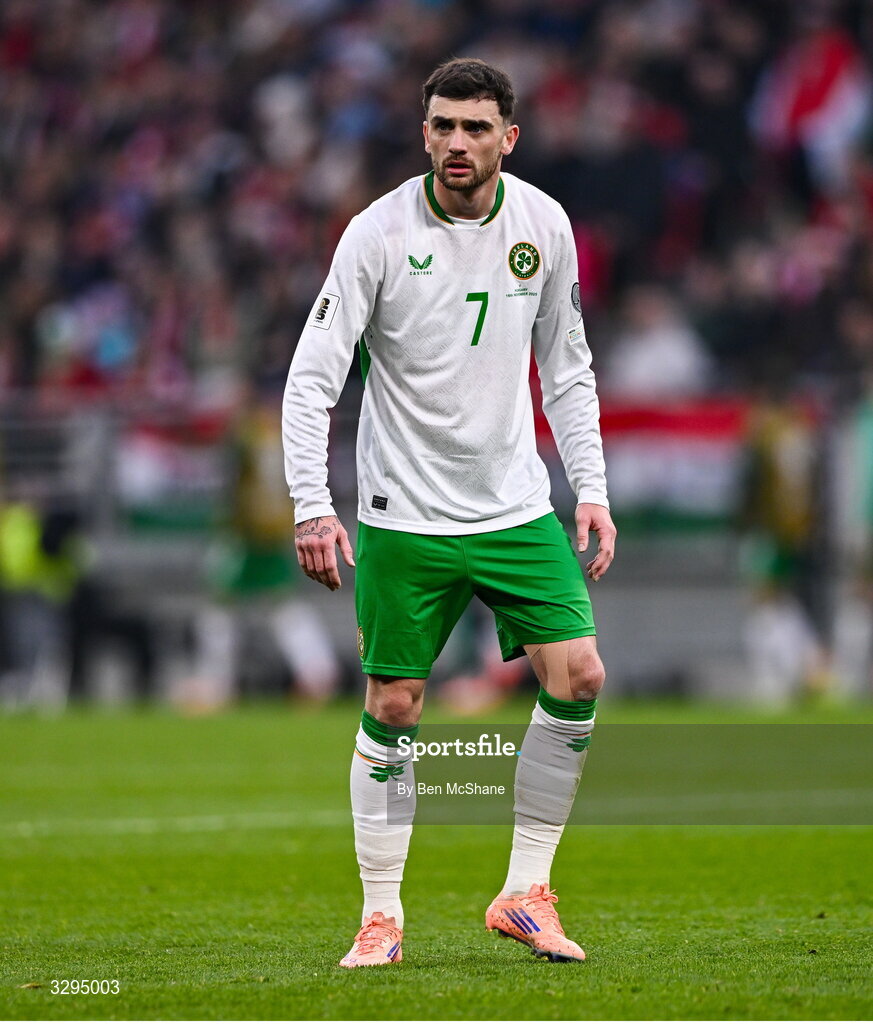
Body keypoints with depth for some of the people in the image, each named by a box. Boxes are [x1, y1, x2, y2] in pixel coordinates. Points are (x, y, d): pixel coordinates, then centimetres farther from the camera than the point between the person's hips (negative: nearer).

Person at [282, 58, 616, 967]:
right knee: (392, 708, -2)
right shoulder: (378, 234, -11)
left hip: (518, 507, 3)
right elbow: (312, 377, -10)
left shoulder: (545, 226, 0)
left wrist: (590, 491, 5)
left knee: (578, 678, -7)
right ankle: (381, 917, 10)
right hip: (403, 513, -3)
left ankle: (525, 895, 5)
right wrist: (312, 509, -19)